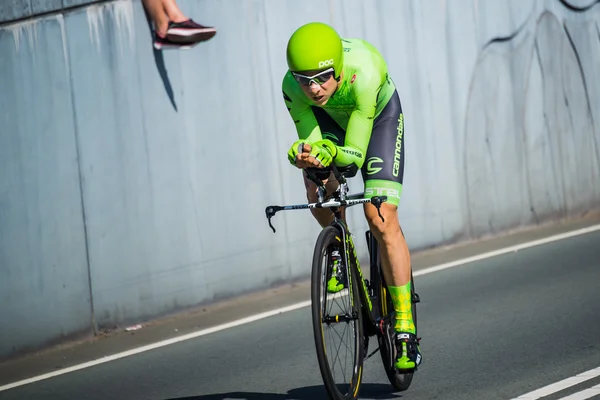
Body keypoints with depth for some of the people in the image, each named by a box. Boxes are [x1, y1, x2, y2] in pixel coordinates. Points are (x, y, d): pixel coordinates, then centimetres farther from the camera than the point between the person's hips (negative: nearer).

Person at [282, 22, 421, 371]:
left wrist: (329, 153, -56)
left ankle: (405, 328, -7)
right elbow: (310, 140, -27)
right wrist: (304, 154, -49)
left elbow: (354, 155, -37)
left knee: (382, 220, -14)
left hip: (379, 115, -3)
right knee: (318, 193, -24)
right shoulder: (293, 86, -34)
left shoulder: (363, 77, -43)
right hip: (329, 117, 3)